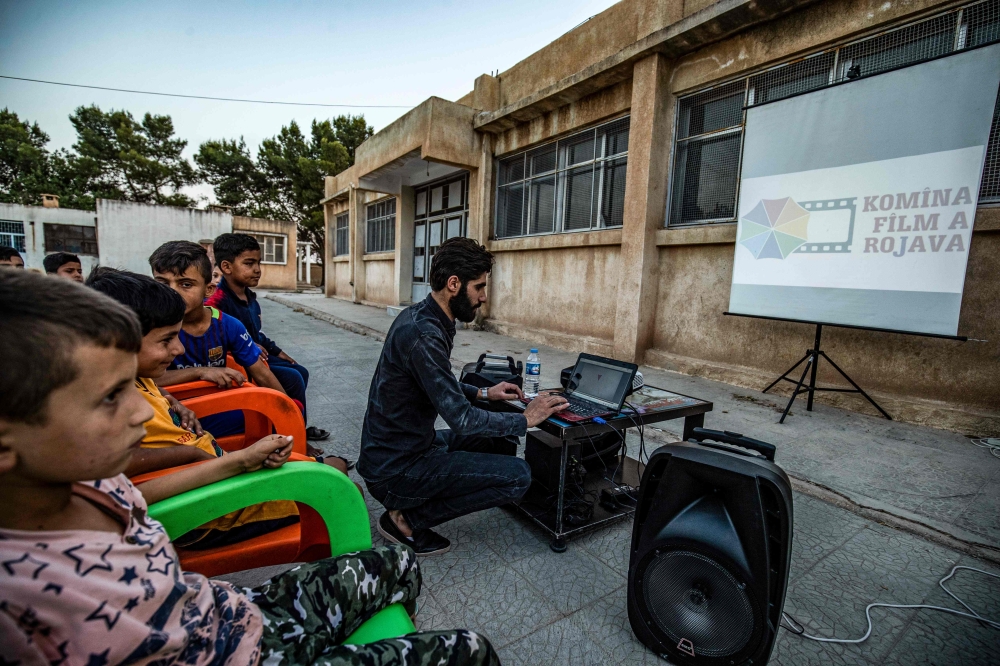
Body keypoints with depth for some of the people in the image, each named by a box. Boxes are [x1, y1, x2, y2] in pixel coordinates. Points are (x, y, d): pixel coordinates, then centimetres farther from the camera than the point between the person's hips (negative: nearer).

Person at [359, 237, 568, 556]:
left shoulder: (419, 316, 4)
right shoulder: (423, 334, -27)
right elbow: (462, 420, -27)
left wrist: (483, 393, 11)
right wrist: (525, 419, -14)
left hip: (410, 444, 10)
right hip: (396, 468, -9)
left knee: (503, 442, 13)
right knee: (517, 476, -14)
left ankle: (409, 507, 13)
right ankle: (406, 518, -1)